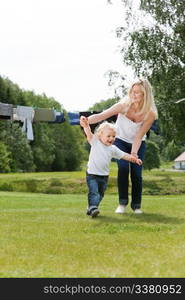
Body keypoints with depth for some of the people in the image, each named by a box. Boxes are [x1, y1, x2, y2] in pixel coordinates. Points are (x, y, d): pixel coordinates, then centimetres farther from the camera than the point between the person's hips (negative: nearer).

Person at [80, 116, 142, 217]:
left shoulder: (113, 149, 6)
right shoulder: (95, 142, -5)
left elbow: (124, 155, 10)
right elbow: (89, 133, -19)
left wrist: (134, 159, -1)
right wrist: (86, 125, -37)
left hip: (104, 175, 5)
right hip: (92, 174, -5)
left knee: (100, 194, 12)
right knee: (93, 192, -18)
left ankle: (91, 208, 25)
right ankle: (92, 208, -23)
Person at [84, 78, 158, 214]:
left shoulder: (150, 114, -25)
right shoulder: (124, 105, -26)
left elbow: (139, 136, -24)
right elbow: (102, 115, -33)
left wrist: (134, 153, -35)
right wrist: (86, 121, -50)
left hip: (138, 144, 0)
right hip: (121, 140, 0)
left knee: (136, 172, -11)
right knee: (123, 168, -20)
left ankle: (136, 205, 5)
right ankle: (122, 203, -11)